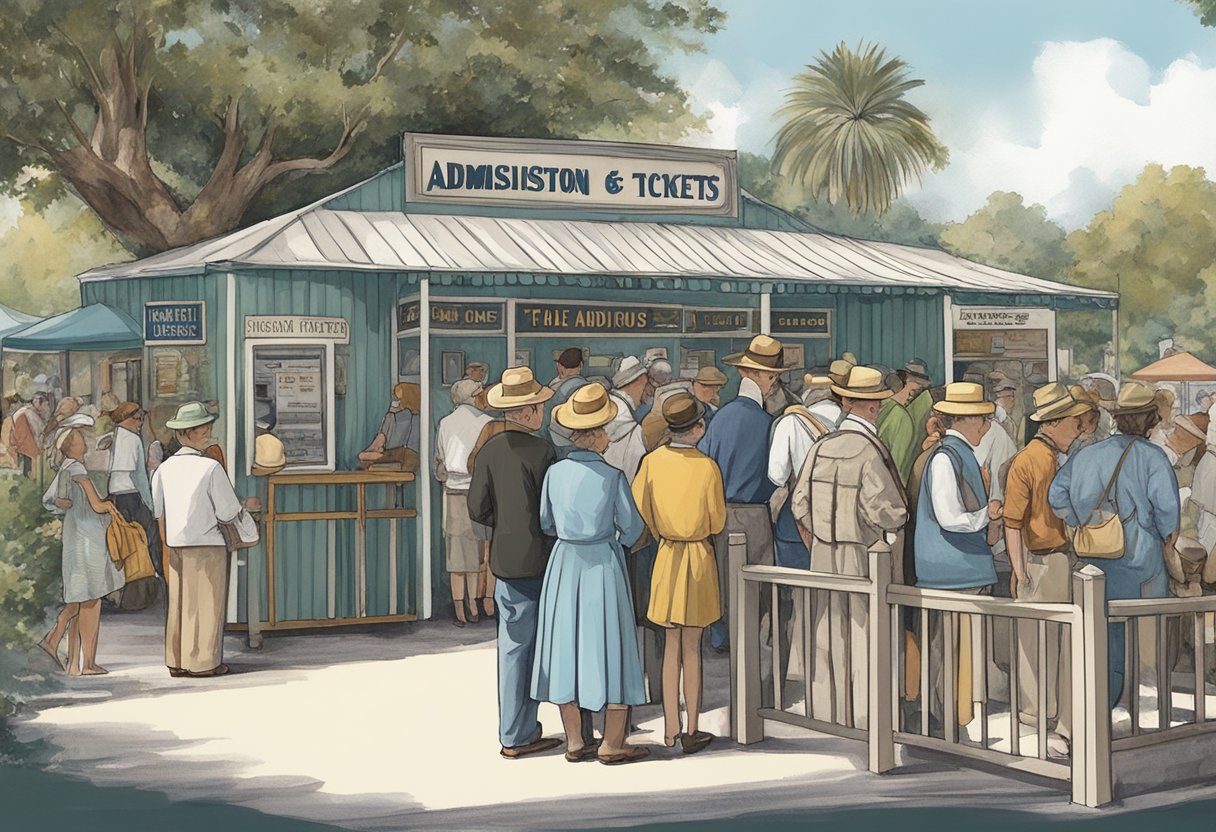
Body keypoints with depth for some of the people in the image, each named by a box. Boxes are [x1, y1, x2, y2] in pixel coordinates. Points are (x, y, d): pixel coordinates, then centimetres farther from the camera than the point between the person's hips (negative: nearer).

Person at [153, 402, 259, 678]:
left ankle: (176, 661, 18)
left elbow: (158, 512, 9)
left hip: (176, 545, 6)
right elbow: (228, 513, -8)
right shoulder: (211, 468, -13)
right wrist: (247, 505, 11)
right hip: (207, 544, -6)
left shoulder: (166, 467, 3)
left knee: (179, 603, 12)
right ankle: (203, 662, 6)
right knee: (207, 604, 3)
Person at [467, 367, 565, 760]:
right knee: (529, 646, 3)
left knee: (512, 645, 12)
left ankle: (516, 729, 19)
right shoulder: (540, 451, -14)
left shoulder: (487, 450, 1)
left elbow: (478, 511, 0)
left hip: (503, 561, 5)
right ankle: (518, 735, 7)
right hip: (536, 560, -5)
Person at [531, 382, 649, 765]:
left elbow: (545, 523, 5)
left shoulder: (555, 472, -4)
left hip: (564, 562, 4)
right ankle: (612, 744, 8)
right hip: (603, 563, -4)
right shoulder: (612, 476, -14)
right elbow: (632, 528, -6)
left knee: (566, 643, 10)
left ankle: (574, 741, 15)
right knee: (609, 645, 4)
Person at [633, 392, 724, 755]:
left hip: (666, 557, 3)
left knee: (671, 644, 12)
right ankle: (692, 731, 11)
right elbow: (717, 521, -6)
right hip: (699, 556, -3)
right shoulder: (707, 467, -15)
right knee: (692, 647, 5)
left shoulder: (652, 461, -6)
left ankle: (671, 730, 16)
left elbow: (638, 509, -1)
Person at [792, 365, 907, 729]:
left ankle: (827, 716, 24)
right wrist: (897, 519, 1)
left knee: (829, 640, 14)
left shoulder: (821, 447, 0)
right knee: (867, 643, 3)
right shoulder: (870, 451, -18)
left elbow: (800, 504, 4)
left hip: (824, 558, 6)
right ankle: (866, 723, 8)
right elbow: (886, 512, -20)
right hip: (865, 559, -6)